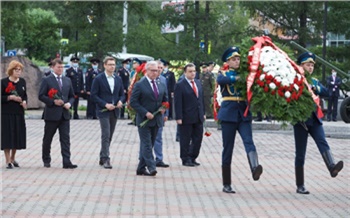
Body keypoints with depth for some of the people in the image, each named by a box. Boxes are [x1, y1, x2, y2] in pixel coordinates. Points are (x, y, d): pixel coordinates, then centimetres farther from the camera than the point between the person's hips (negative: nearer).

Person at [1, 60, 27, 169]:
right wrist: (10, 98, -18)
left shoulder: (22, 81, 8)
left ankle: (13, 158, 25)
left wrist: (24, 101, -2)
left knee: (18, 135, 7)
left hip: (19, 113, 5)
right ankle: (8, 161, 3)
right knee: (7, 136, -4)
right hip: (6, 113, -5)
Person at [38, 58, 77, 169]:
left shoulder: (67, 80, 13)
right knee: (47, 139, 7)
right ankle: (46, 160, 22)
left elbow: (72, 96, 17)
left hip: (64, 114, 4)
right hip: (51, 114, -3)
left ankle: (67, 162, -9)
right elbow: (41, 96, -7)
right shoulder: (46, 80, -2)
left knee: (65, 138, -5)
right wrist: (53, 101, -17)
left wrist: (69, 103, -4)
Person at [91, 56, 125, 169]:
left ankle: (102, 157, 21)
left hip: (114, 112, 5)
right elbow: (93, 95, -8)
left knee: (109, 136, 11)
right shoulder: (98, 79, -5)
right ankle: (105, 159, -11)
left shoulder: (118, 79, 10)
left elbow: (122, 94, 15)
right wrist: (105, 104, -17)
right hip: (103, 112, -5)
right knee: (106, 135, -11)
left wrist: (121, 101, -8)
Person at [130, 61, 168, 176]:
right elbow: (133, 102, -10)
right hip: (144, 119, -6)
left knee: (148, 144, 10)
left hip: (156, 119, 6)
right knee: (147, 144, -11)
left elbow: (165, 100, 24)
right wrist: (145, 113, -18)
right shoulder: (139, 85, -7)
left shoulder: (161, 85, 12)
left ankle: (141, 169, 16)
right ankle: (151, 167, -18)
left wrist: (163, 108, 1)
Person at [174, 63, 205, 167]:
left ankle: (192, 158, 21)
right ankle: (185, 159, 12)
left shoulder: (198, 83, 12)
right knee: (185, 140, 3)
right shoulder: (180, 85, -10)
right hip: (186, 118, -6)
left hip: (198, 117, 7)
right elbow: (178, 103, -12)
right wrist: (179, 117, -17)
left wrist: (203, 113, 13)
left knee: (198, 139, 9)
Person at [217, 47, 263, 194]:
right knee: (228, 148, 1)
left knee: (248, 141, -21)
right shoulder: (224, 75, 5)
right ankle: (226, 184, 7)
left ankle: (255, 168, -45)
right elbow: (220, 80, -19)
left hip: (244, 114, 2)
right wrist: (236, 78, -28)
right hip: (228, 114, -2)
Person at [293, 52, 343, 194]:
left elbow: (326, 92, 1)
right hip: (300, 120, -4)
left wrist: (315, 88, -15)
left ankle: (332, 167, -44)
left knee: (322, 143, -21)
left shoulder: (314, 81, 16)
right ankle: (300, 186, 6)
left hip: (314, 119, 4)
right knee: (300, 153, 0)